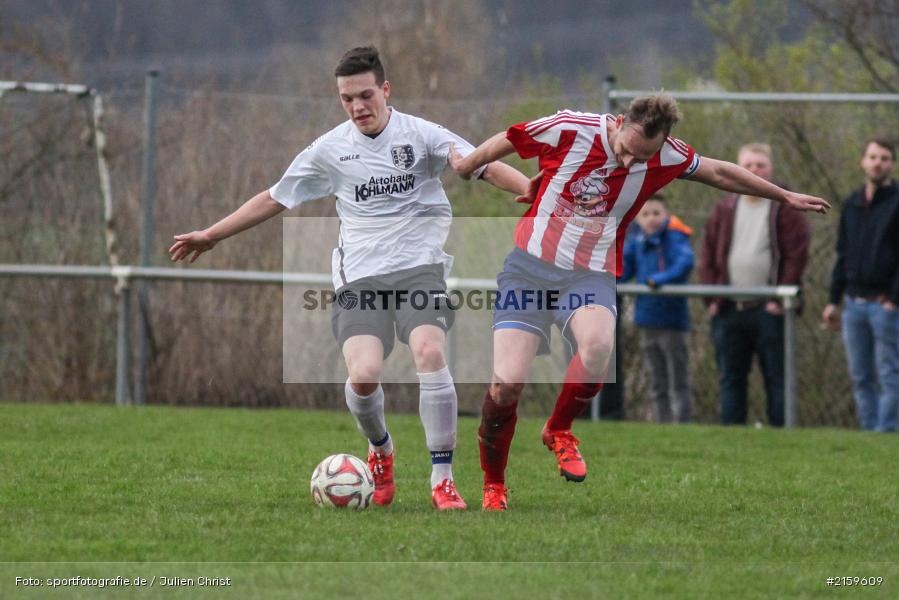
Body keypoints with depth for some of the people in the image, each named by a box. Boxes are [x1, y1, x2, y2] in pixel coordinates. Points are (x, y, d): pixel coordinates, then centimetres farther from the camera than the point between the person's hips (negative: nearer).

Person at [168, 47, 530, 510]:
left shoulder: (419, 135, 2)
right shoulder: (330, 150, 10)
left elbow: (485, 167, -6)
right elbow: (274, 198, 20)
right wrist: (210, 236, 23)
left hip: (420, 266, -2)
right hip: (360, 276, 2)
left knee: (429, 350, -27)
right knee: (363, 375, -20)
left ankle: (442, 479, -17)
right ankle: (379, 450, 15)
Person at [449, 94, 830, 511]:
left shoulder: (664, 156, -5)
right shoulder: (568, 130, -14)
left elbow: (720, 173, 13)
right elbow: (504, 143, 4)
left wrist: (784, 196, 23)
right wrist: (465, 164, 18)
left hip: (590, 274, 2)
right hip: (530, 265, -1)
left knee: (598, 344, -33)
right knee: (507, 383, -14)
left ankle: (559, 430, -4)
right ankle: (493, 485, 11)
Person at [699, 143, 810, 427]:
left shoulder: (786, 209, 0)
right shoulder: (725, 209, 13)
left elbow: (797, 256, -6)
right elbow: (708, 255, 12)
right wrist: (712, 299, 1)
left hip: (768, 310, -4)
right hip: (728, 309, 4)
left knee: (777, 378, -2)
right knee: (730, 379, 6)